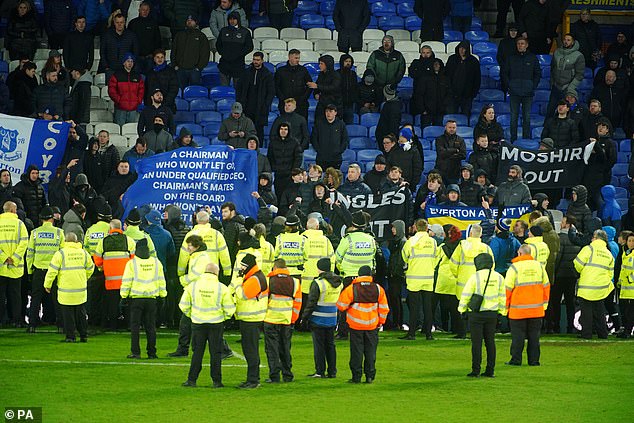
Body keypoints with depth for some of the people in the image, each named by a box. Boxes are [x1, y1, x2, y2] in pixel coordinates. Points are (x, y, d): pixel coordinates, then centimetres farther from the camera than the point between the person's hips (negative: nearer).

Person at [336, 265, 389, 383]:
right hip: (372, 325, 2)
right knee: (370, 351, 10)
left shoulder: (351, 289, -10)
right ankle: (370, 376, 10)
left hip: (356, 325, -2)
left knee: (356, 351, 4)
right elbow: (384, 308, 5)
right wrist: (380, 322, 18)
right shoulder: (378, 289, -1)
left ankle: (356, 376, 4)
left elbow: (341, 306, -5)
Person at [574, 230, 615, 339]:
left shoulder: (589, 249, -8)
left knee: (586, 311, 1)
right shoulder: (609, 254, 10)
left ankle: (586, 334, 2)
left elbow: (578, 264, -9)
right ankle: (603, 333, 17)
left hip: (586, 287, -5)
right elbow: (610, 274, 12)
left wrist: (581, 272, 12)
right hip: (601, 288, 5)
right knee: (599, 311, 15)